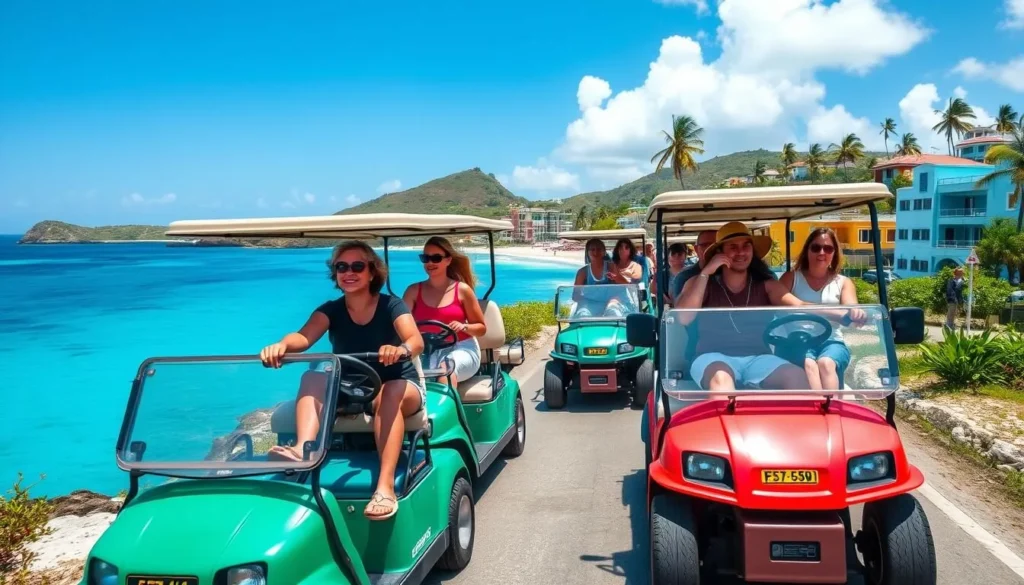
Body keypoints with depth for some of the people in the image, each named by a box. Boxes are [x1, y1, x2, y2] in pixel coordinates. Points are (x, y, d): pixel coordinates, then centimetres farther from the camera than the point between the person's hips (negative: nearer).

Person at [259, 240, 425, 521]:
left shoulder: (391, 305, -9)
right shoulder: (331, 310, -2)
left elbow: (417, 341, -27)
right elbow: (304, 337, -22)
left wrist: (401, 349, -52)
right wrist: (282, 345, -46)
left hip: (401, 389, -3)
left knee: (390, 393, -37)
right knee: (313, 378, -23)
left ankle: (385, 486, -48)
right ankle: (303, 449, -48)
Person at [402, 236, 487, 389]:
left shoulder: (462, 290, 3)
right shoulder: (414, 291, 8)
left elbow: (481, 328, 8)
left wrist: (464, 326, -13)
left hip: (461, 349, -1)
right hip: (427, 351, 2)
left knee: (446, 368, -37)